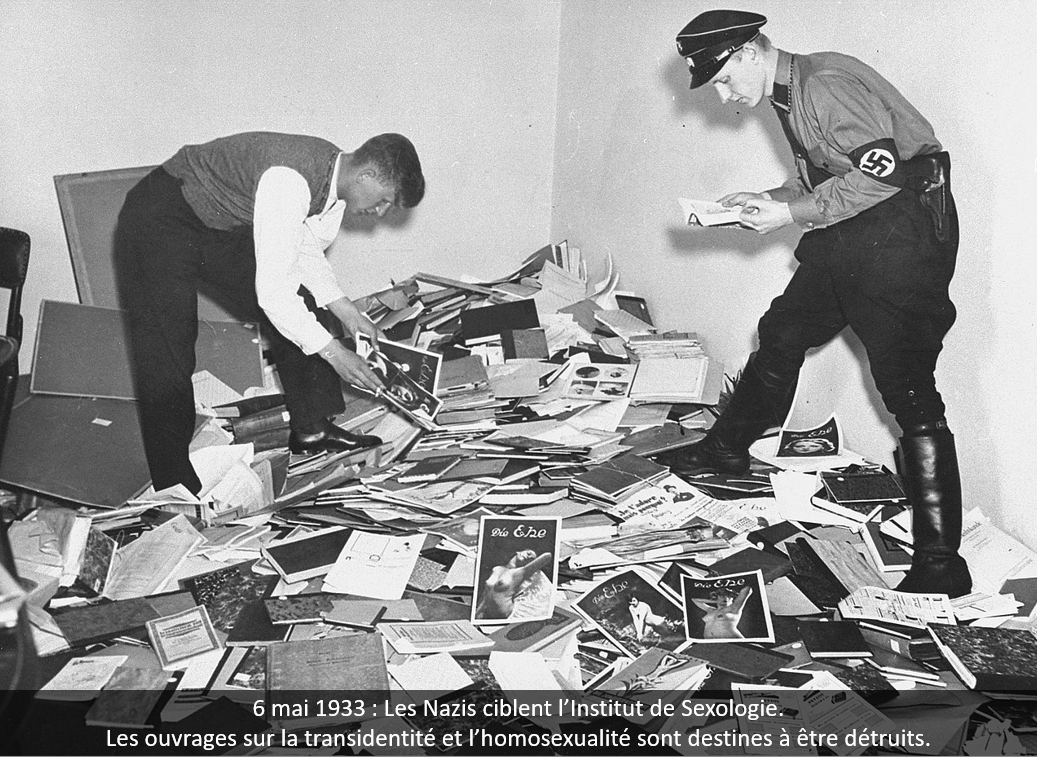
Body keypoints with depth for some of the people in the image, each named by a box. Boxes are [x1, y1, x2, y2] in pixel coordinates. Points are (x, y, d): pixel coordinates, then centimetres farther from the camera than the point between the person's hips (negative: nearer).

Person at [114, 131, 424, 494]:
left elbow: (306, 253, 9)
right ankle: (176, 491, -2)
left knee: (305, 305, 4)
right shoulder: (289, 180, -36)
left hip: (226, 225, 9)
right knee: (167, 359, -12)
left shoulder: (336, 177, -6)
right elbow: (272, 291, -35)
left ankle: (311, 430, 14)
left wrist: (343, 309, -3)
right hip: (159, 220, -9)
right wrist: (332, 352, -29)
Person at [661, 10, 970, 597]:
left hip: (903, 225, -10)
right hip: (850, 237, 10)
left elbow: (883, 171, -22)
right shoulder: (789, 97, 14)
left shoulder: (824, 83, -16)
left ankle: (941, 564, -10)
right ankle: (729, 447, 37)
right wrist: (765, 201, 7)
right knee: (782, 332, 17)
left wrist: (791, 213, -17)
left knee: (907, 387, -13)